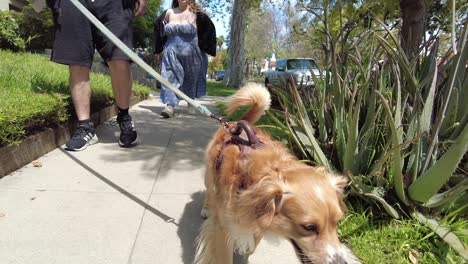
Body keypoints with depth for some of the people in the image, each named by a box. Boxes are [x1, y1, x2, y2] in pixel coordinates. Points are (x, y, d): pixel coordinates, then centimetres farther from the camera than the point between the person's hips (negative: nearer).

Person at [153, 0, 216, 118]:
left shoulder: (196, 13, -4)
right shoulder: (169, 13, 7)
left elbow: (209, 28, -3)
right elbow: (159, 25, 23)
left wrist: (201, 45, -4)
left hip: (191, 53, -2)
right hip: (172, 53, 2)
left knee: (191, 78, 13)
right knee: (170, 77, -12)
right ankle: (170, 106, -17)